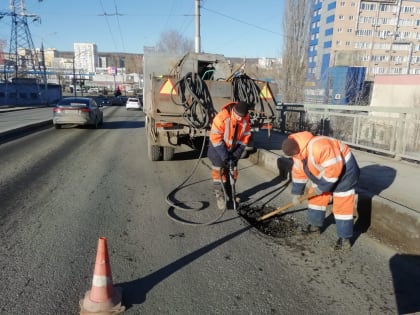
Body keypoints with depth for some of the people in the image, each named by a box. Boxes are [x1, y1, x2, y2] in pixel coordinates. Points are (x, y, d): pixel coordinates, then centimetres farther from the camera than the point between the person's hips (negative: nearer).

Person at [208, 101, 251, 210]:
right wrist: (224, 155, -25)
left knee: (233, 172, 11)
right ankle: (220, 196, 10)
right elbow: (215, 137, -26)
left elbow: (245, 136, -4)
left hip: (233, 149, 5)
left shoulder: (246, 119, -14)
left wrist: (238, 153, -10)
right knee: (218, 172, -3)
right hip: (218, 148, -5)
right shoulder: (222, 117, -29)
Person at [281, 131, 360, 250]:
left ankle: (345, 238, 3)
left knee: (342, 205, -6)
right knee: (315, 197, 13)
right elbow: (298, 173, 4)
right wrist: (296, 194, 8)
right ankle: (316, 224, 29)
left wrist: (322, 187, -23)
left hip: (343, 170, -9)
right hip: (324, 173, 9)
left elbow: (334, 169, -35)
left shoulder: (319, 147, -39)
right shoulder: (298, 151, -8)